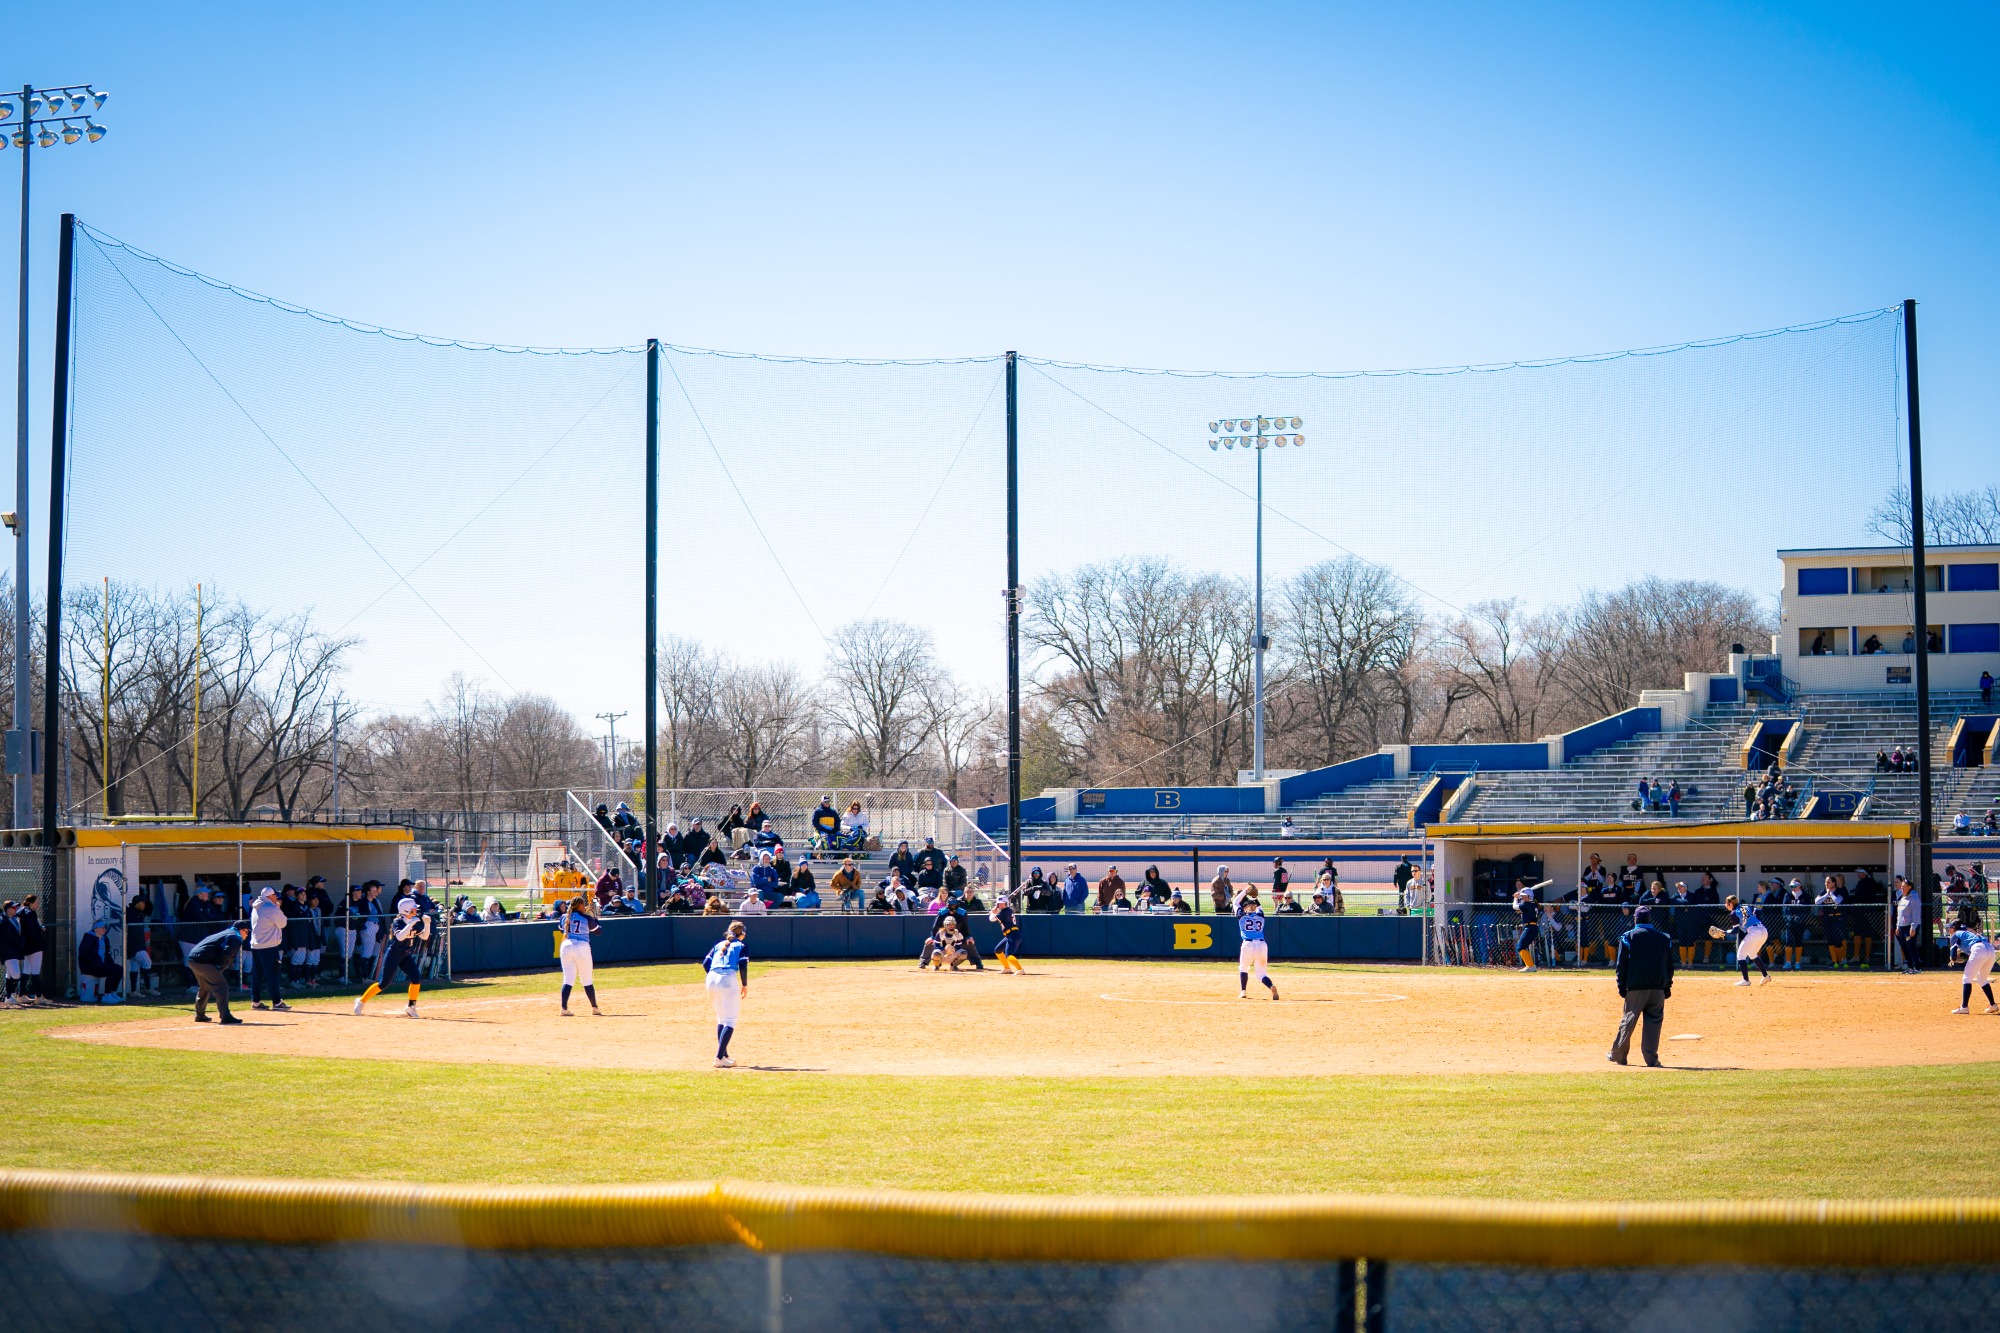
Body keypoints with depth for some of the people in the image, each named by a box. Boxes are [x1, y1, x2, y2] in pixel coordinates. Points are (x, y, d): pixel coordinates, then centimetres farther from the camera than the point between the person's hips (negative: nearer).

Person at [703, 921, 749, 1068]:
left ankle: (724, 1055, 19)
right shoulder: (742, 946, 12)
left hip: (711, 979, 5)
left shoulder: (719, 944, 25)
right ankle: (719, 1058, -13)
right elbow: (743, 966, -3)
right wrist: (745, 985, 4)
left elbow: (705, 964, 16)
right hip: (728, 979, -5)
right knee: (731, 1020, -2)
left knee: (721, 1018, 20)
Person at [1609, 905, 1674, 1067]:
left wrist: (1622, 986, 3)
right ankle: (1651, 1058, -3)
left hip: (1635, 987, -1)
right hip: (1658, 987, 1)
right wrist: (1667, 987, 16)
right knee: (1654, 1022, 2)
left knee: (1628, 1020, 6)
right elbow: (1670, 965, 11)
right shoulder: (1665, 938, 10)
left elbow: (1622, 964, -2)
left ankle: (1618, 1055, 14)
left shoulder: (1628, 937, 1)